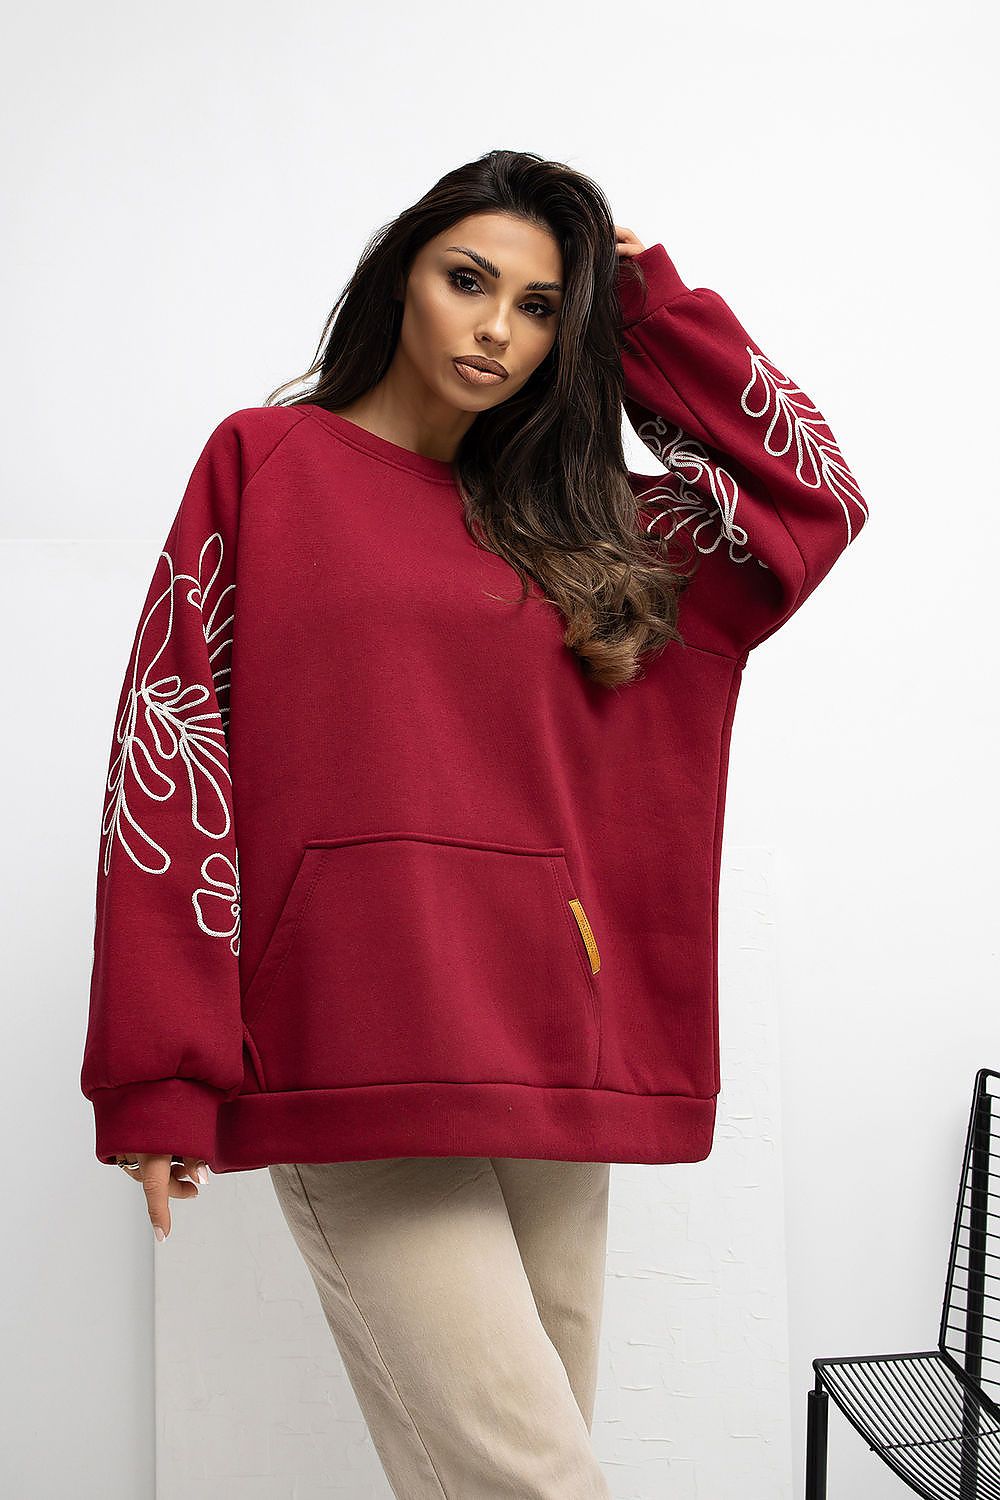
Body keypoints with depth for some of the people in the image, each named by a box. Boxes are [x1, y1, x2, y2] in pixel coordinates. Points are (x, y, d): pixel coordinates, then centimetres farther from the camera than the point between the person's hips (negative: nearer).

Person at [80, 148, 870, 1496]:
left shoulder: (562, 520, 19)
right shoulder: (268, 459, 7)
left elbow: (814, 498, 17)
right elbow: (172, 744, -1)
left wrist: (650, 301, 15)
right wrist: (162, 1078, -9)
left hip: (545, 1057, 5)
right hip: (359, 1061, -5)